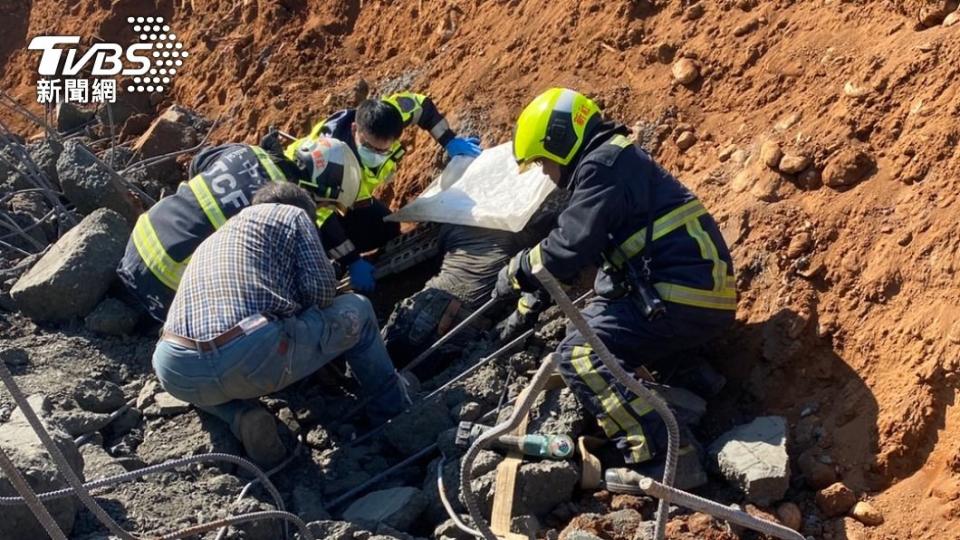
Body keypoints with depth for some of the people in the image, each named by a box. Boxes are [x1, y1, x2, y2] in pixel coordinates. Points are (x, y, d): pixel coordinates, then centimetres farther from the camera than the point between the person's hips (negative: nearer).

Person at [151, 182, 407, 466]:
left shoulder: (208, 242, 36)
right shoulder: (293, 214, 19)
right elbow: (321, 290, 7)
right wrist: (292, 305, 30)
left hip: (177, 376, 5)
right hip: (256, 359, -4)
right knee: (357, 311, 21)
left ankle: (242, 416, 15)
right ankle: (392, 409, 35)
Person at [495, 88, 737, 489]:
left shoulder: (602, 164, -10)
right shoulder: (613, 161, 23)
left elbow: (569, 247, -18)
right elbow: (595, 249, 28)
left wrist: (516, 273, -2)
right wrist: (537, 293, 28)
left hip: (684, 298, -11)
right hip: (702, 292, 11)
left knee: (581, 355, -14)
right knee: (588, 331, 21)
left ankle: (661, 458, -19)